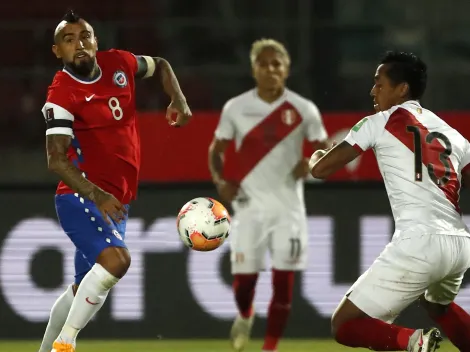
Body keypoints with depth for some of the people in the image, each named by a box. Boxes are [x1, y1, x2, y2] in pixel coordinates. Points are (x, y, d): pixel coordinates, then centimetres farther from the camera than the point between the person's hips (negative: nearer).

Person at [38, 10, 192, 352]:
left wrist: (178, 100, 5)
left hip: (116, 200, 8)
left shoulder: (118, 63, 3)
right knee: (116, 259, -30)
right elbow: (57, 160, -25)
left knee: (85, 289, 15)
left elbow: (160, 65, 24)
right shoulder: (62, 95, -17)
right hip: (81, 197, -8)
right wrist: (97, 196, -38)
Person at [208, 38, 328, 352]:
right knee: (244, 278, 0)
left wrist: (311, 164, -16)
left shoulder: (303, 110, -3)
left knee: (284, 282, -4)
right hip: (250, 205, 0)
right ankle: (245, 316, 35)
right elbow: (217, 149, 9)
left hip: (288, 207, 0)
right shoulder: (236, 108, -1)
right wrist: (220, 180, -10)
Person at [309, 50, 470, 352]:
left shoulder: (380, 123, 6)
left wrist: (316, 157, 30)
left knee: (345, 326, 2)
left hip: (419, 244, -6)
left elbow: (320, 169, 9)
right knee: (438, 304, 39)